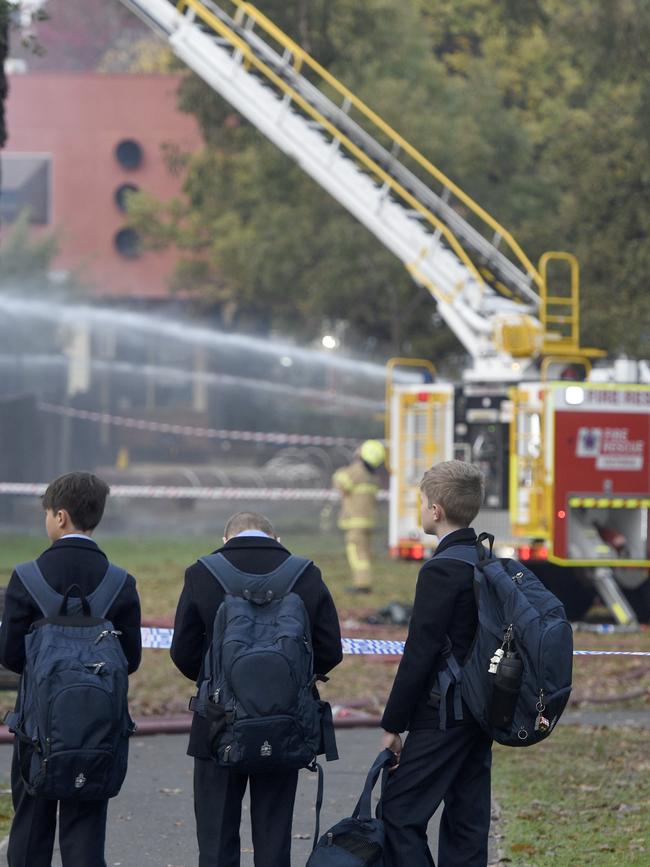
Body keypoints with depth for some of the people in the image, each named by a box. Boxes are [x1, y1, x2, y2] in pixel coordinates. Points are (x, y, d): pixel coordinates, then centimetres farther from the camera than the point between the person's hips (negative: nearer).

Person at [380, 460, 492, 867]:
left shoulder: (441, 570, -17)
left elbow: (421, 653, -18)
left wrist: (393, 723, -12)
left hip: (444, 716, -9)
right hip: (482, 710, 9)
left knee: (401, 812, -5)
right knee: (468, 820, 11)